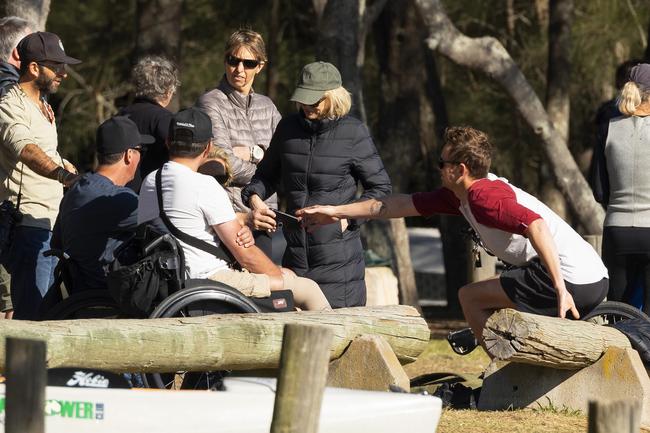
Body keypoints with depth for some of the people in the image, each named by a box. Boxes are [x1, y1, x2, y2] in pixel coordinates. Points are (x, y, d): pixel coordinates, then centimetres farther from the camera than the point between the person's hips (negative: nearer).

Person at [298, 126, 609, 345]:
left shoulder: (484, 196, -13)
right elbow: (402, 205, 23)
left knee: (471, 297, 0)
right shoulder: (460, 196, 15)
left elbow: (536, 226, -29)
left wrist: (560, 289, -35)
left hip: (571, 280, -10)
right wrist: (335, 212, 28)